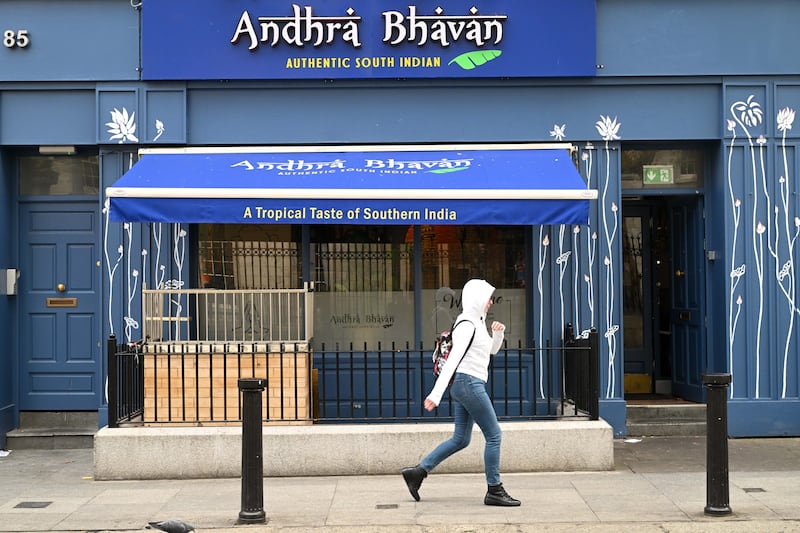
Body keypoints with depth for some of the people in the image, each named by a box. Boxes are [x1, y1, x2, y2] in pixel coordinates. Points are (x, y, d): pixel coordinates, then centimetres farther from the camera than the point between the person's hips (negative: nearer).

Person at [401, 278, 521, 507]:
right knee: (494, 435, -3)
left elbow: (492, 350, 27)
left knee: (460, 439, 12)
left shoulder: (477, 322, 16)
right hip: (469, 384, -10)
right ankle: (494, 490, 3)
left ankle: (418, 471, 13)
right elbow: (452, 360, -21)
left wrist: (498, 333, 5)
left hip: (463, 385, 10)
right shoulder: (468, 325, -14)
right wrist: (436, 393, -26)